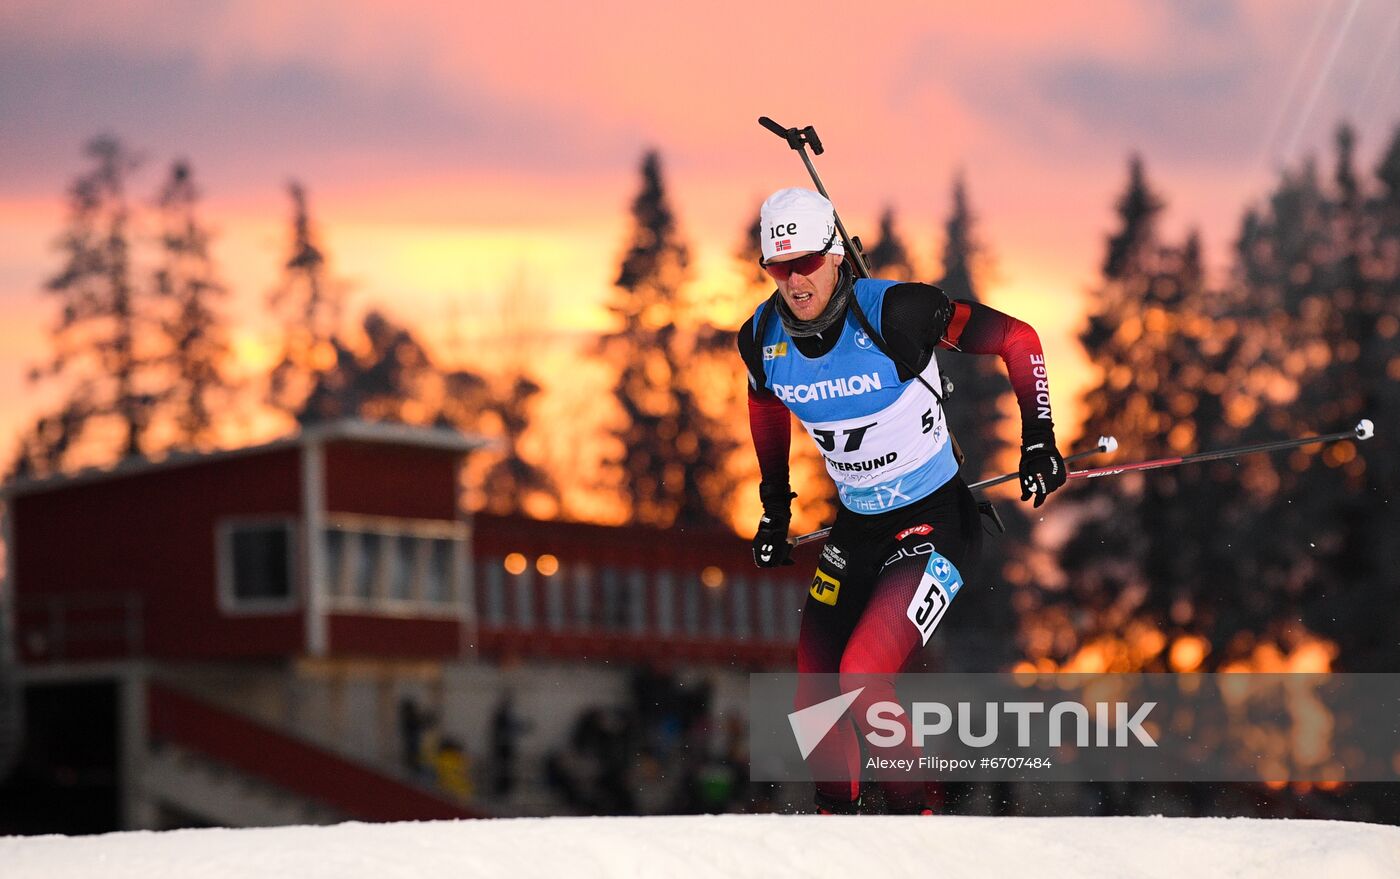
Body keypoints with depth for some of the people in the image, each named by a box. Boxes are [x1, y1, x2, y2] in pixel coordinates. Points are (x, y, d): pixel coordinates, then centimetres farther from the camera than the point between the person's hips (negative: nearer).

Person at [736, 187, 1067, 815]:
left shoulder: (894, 312, -22)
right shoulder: (763, 339, -6)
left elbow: (1016, 338, -13)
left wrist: (1038, 438, -15)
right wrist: (775, 506, 21)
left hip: (936, 524, -6)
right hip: (855, 528, 6)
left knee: (862, 678, -22)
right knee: (813, 704, 5)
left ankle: (914, 812, -4)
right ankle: (836, 813, 28)